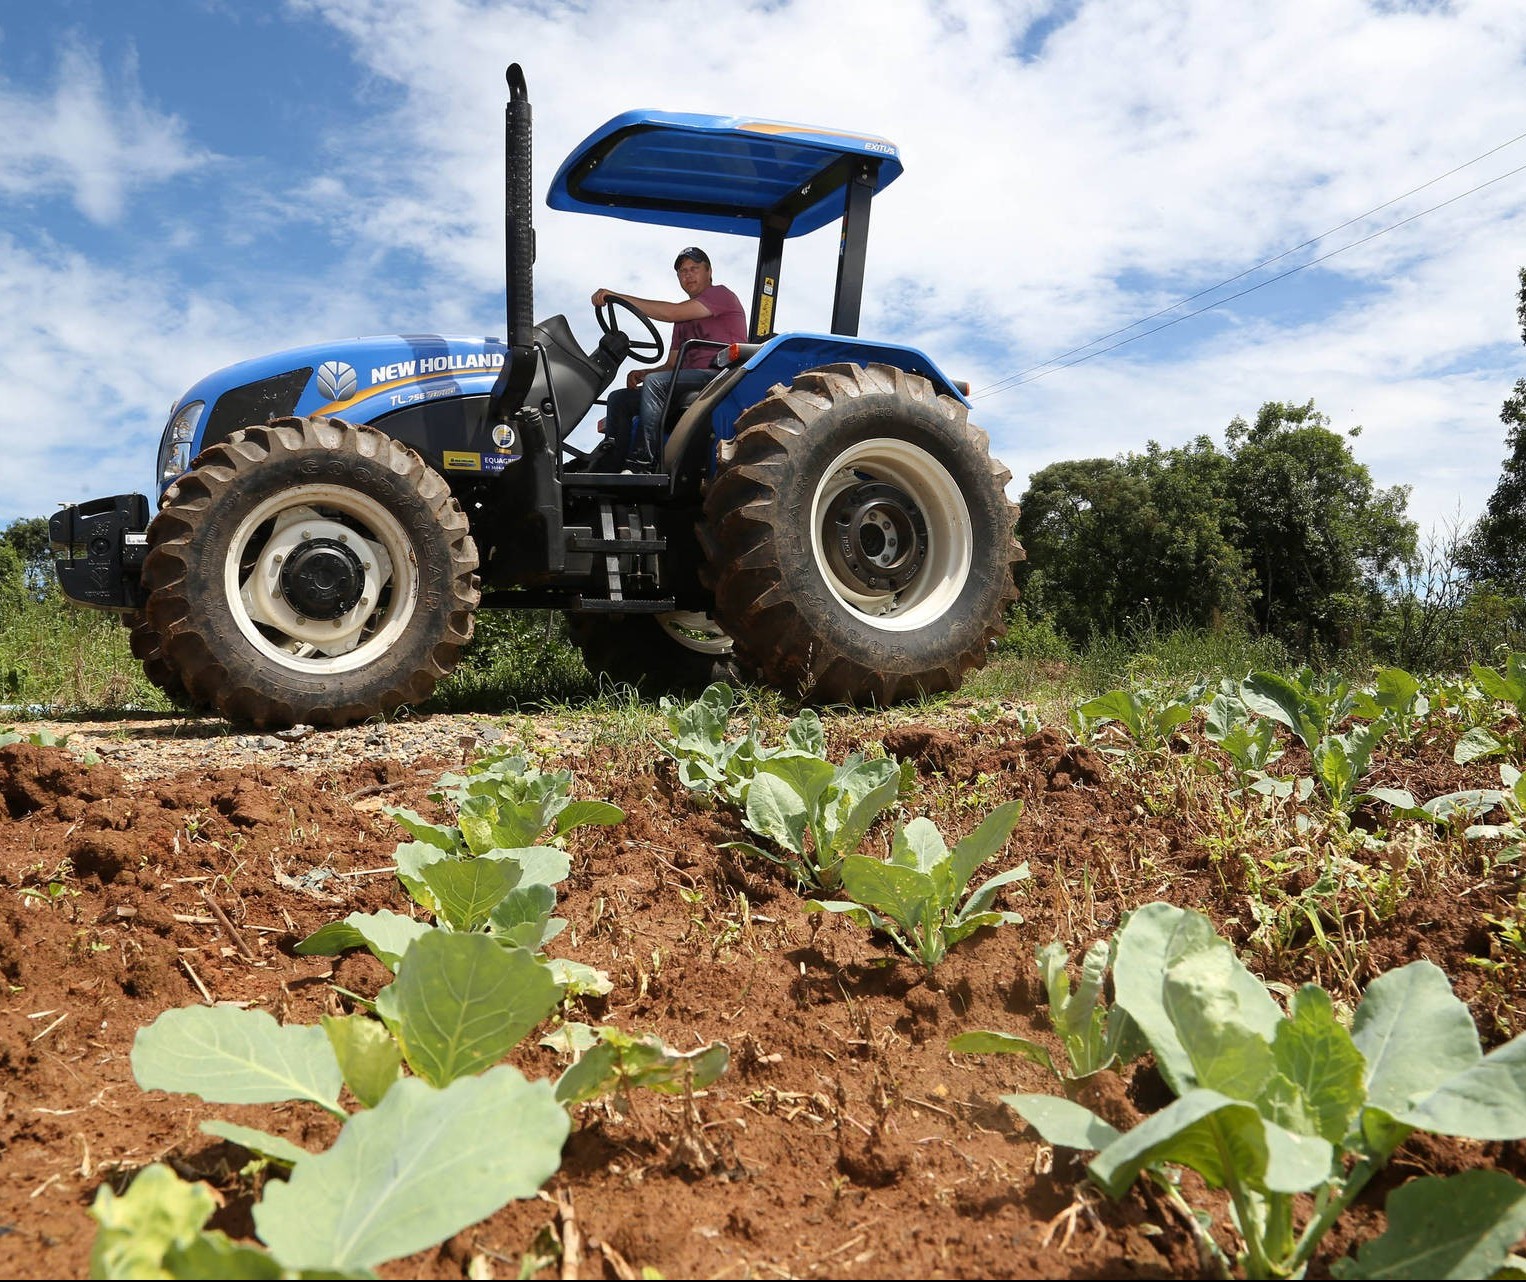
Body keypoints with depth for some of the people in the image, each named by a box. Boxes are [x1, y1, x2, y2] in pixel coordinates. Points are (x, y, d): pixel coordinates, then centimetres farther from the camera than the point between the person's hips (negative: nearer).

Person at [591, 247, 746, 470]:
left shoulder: (721, 294, 3)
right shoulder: (684, 319, 29)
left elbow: (671, 313, -12)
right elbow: (672, 365, 22)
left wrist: (617, 296, -14)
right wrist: (642, 373, -1)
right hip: (693, 380, 9)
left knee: (655, 382, -31)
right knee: (619, 398, -3)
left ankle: (642, 464, -36)